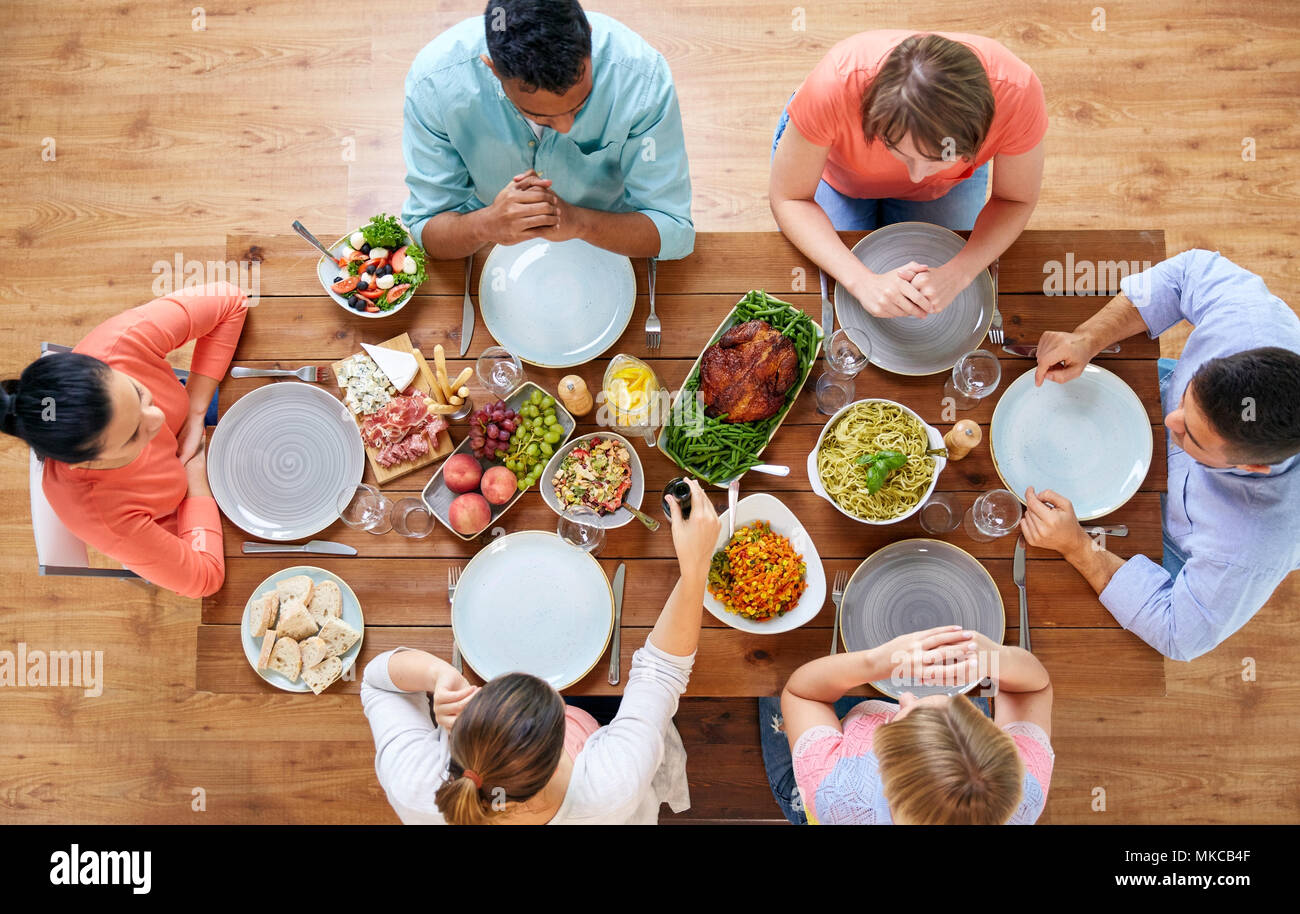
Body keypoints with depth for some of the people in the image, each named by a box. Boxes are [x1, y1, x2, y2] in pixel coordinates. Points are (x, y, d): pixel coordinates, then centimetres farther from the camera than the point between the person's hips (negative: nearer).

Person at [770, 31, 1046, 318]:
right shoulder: (835, 84, -45)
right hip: (836, 175, -1)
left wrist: (956, 274, -41)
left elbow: (1015, 201, -22)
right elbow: (789, 198, -31)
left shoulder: (1018, 92, -40)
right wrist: (863, 281, -45)